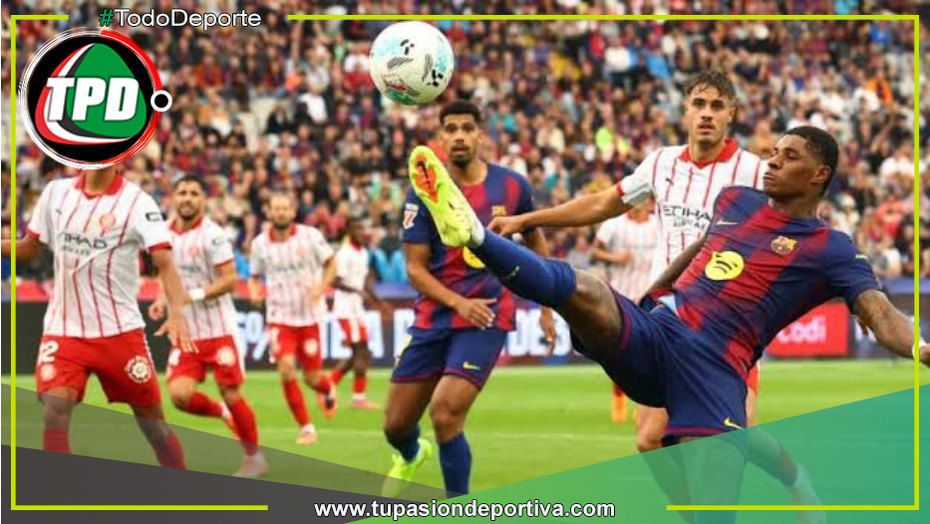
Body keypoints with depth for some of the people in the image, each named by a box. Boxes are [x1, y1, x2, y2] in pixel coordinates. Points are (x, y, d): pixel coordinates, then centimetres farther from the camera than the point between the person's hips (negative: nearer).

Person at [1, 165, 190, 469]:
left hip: (119, 329, -2)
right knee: (54, 410, -18)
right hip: (63, 330, 2)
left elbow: (164, 262, -18)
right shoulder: (56, 193, 4)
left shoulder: (137, 202, -8)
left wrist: (176, 314, -34)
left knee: (153, 422, 4)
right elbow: (30, 247, 16)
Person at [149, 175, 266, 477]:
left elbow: (230, 280, -17)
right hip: (185, 333, 5)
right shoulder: (166, 235, 6)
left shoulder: (212, 235, -13)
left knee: (231, 394, 0)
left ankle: (254, 456, 19)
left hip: (218, 330, -5)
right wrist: (163, 301, 4)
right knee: (179, 395, -11)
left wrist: (193, 295, -26)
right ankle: (221, 413, 20)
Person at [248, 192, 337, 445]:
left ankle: (327, 389, 44)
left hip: (309, 316, -1)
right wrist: (254, 292, -11)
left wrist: (321, 287, -15)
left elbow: (330, 263, 2)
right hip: (279, 317, 1)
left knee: (312, 378, 3)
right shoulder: (260, 243, -3)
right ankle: (306, 427, -6)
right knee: (286, 368, -20)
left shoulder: (310, 236, -9)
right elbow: (254, 276, 11)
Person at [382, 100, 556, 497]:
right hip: (434, 316, 2)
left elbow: (535, 243, 16)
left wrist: (546, 308, 15)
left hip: (486, 318, -2)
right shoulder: (423, 192, -5)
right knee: (396, 424, 10)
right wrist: (458, 302, -20)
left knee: (445, 414, -22)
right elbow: (415, 268, -5)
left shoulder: (512, 186, -1)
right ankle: (411, 456, 50)